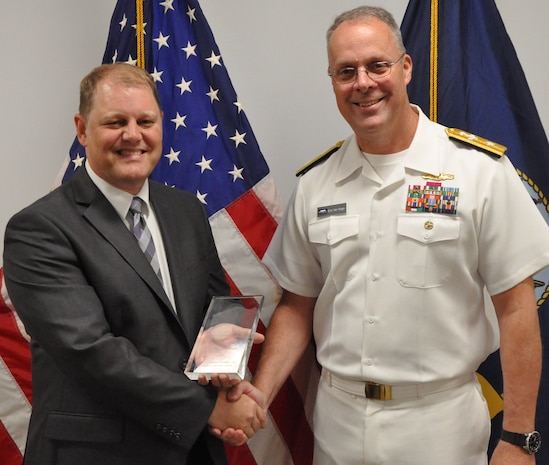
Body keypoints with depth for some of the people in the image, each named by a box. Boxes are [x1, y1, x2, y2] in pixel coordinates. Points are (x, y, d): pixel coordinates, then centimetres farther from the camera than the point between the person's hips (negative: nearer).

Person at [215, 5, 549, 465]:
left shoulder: (480, 169, -10)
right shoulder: (315, 185, 2)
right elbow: (297, 307, 7)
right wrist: (259, 396, -6)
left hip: (440, 423, -3)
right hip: (337, 420, 4)